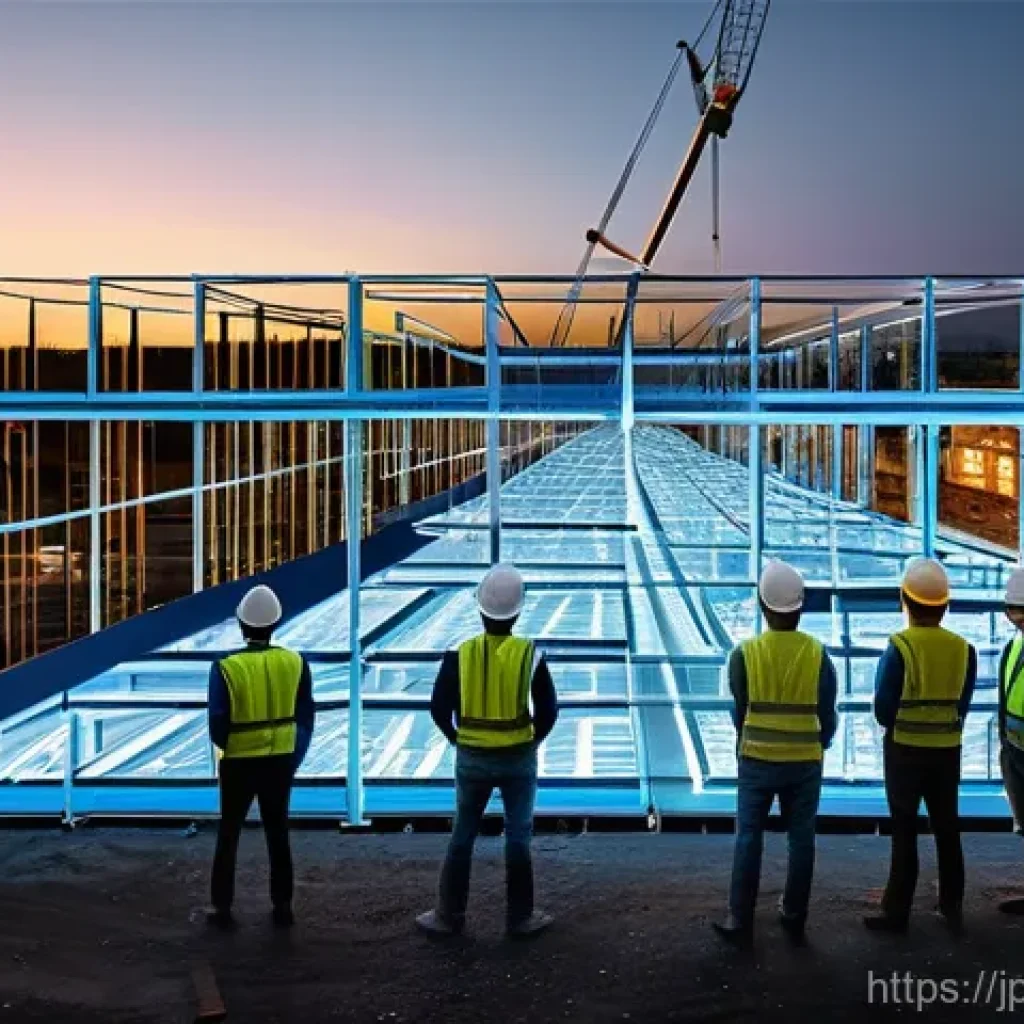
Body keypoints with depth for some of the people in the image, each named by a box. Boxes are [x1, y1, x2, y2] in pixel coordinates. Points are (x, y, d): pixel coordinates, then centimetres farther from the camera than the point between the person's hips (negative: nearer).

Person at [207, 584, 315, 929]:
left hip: (239, 763, -2)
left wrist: (228, 747, 10)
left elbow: (217, 724, -11)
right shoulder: (295, 663, -6)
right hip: (280, 761, 2)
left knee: (229, 834, 12)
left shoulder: (226, 667, -16)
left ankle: (222, 908, 16)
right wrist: (294, 760, 9)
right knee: (278, 832, 15)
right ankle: (282, 906, 18)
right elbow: (305, 718, -1)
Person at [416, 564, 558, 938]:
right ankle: (520, 917, 15)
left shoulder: (460, 654, -8)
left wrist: (458, 739, 10)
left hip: (472, 759, 1)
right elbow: (548, 711, -6)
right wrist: (532, 741, 10)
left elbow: (439, 708, -5)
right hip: (518, 759, -1)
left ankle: (448, 916, 17)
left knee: (462, 836, 12)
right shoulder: (529, 654, -9)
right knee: (518, 837, 9)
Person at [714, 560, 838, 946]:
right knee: (801, 840, 11)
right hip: (805, 762, 1)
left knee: (748, 838, 6)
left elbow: (739, 711, 2)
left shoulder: (745, 654, -9)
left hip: (757, 760, -1)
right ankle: (794, 919, 18)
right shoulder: (818, 655, -6)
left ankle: (740, 921, 8)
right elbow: (827, 715, 1)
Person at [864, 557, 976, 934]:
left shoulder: (898, 649, -17)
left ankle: (897, 912, 10)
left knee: (904, 832, 5)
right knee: (947, 829, 14)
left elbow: (883, 711, -10)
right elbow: (962, 707, 3)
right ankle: (952, 908, 20)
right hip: (948, 750, 3)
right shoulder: (963, 649, -4)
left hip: (905, 750, -3)